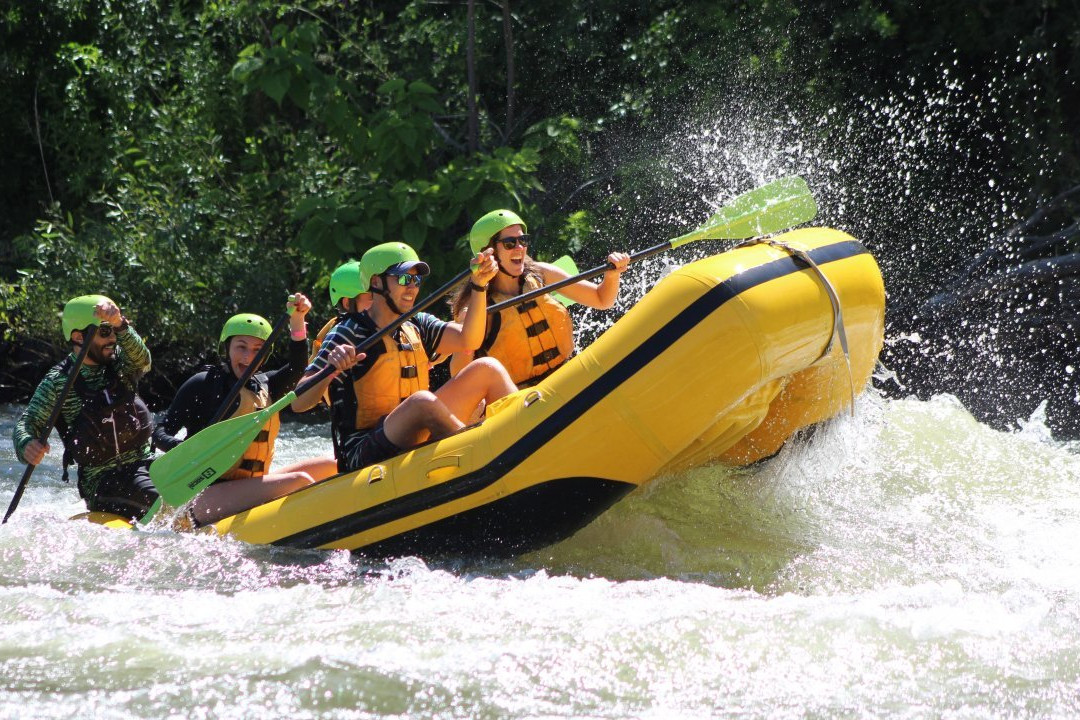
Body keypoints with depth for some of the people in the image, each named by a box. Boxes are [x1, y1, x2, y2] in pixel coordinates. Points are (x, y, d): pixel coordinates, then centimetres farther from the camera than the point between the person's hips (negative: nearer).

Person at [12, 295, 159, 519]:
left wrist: (120, 325, -38)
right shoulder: (58, 382, -4)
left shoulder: (120, 364, 4)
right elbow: (27, 423, -5)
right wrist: (26, 445, -30)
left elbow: (142, 360, -18)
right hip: (101, 482, -5)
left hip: (144, 465, 5)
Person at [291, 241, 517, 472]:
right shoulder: (347, 335, -9)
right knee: (423, 401, -37)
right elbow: (298, 403, -16)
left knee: (487, 369, 2)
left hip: (416, 441, 7)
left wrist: (479, 286, -15)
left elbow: (467, 340, -7)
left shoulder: (416, 326, 11)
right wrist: (330, 371, -34)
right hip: (364, 457, -7)